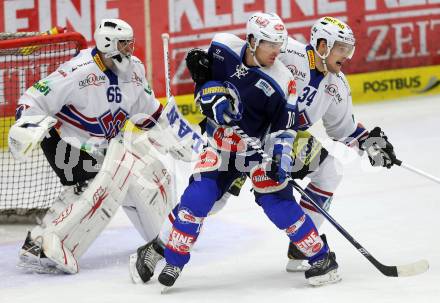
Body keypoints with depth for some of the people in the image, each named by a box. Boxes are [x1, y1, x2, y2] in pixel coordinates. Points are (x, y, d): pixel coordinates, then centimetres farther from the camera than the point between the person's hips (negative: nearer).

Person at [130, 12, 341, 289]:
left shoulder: (282, 81, -17)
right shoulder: (224, 48, -10)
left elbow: (284, 128, -12)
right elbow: (205, 75, 8)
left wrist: (281, 160, -23)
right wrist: (211, 92, -12)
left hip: (258, 147, -2)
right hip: (220, 143, 2)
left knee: (278, 201, -10)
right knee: (198, 196, -10)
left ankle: (322, 258, 2)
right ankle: (171, 257, 2)